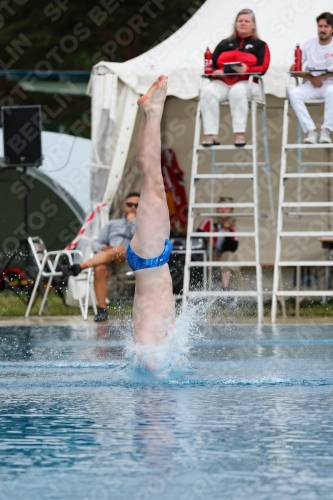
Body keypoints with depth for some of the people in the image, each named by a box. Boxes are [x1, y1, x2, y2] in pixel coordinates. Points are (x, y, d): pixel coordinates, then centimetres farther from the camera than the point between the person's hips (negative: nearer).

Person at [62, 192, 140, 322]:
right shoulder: (112, 224, 32)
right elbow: (96, 243, 23)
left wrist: (132, 220, 7)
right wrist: (102, 248, 0)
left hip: (131, 261, -3)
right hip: (110, 261, 3)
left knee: (117, 249, -38)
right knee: (99, 269, -35)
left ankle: (78, 267, -49)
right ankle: (102, 310, -34)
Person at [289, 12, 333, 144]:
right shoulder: (309, 44, 8)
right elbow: (295, 68, 4)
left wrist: (321, 77, -22)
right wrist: (311, 77, -12)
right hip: (310, 85, 3)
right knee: (294, 94, -28)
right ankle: (310, 131, -29)